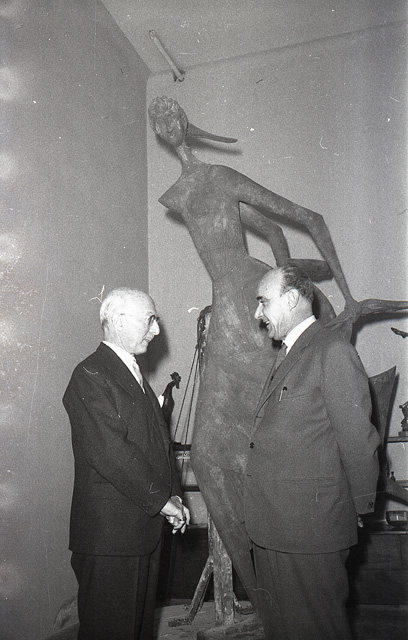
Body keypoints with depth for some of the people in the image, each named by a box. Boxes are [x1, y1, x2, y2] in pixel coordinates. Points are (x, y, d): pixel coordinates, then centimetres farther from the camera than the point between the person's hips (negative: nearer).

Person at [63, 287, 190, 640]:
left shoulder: (135, 375, 15)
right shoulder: (89, 376, -16)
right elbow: (111, 453, -23)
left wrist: (174, 494, 6)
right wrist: (160, 499, -15)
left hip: (145, 526, 9)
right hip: (110, 533, -9)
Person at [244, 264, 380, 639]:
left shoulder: (333, 351, -14)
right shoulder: (289, 355, 15)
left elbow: (358, 438, -13)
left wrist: (361, 507, -5)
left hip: (311, 526, -9)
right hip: (273, 525, 9)